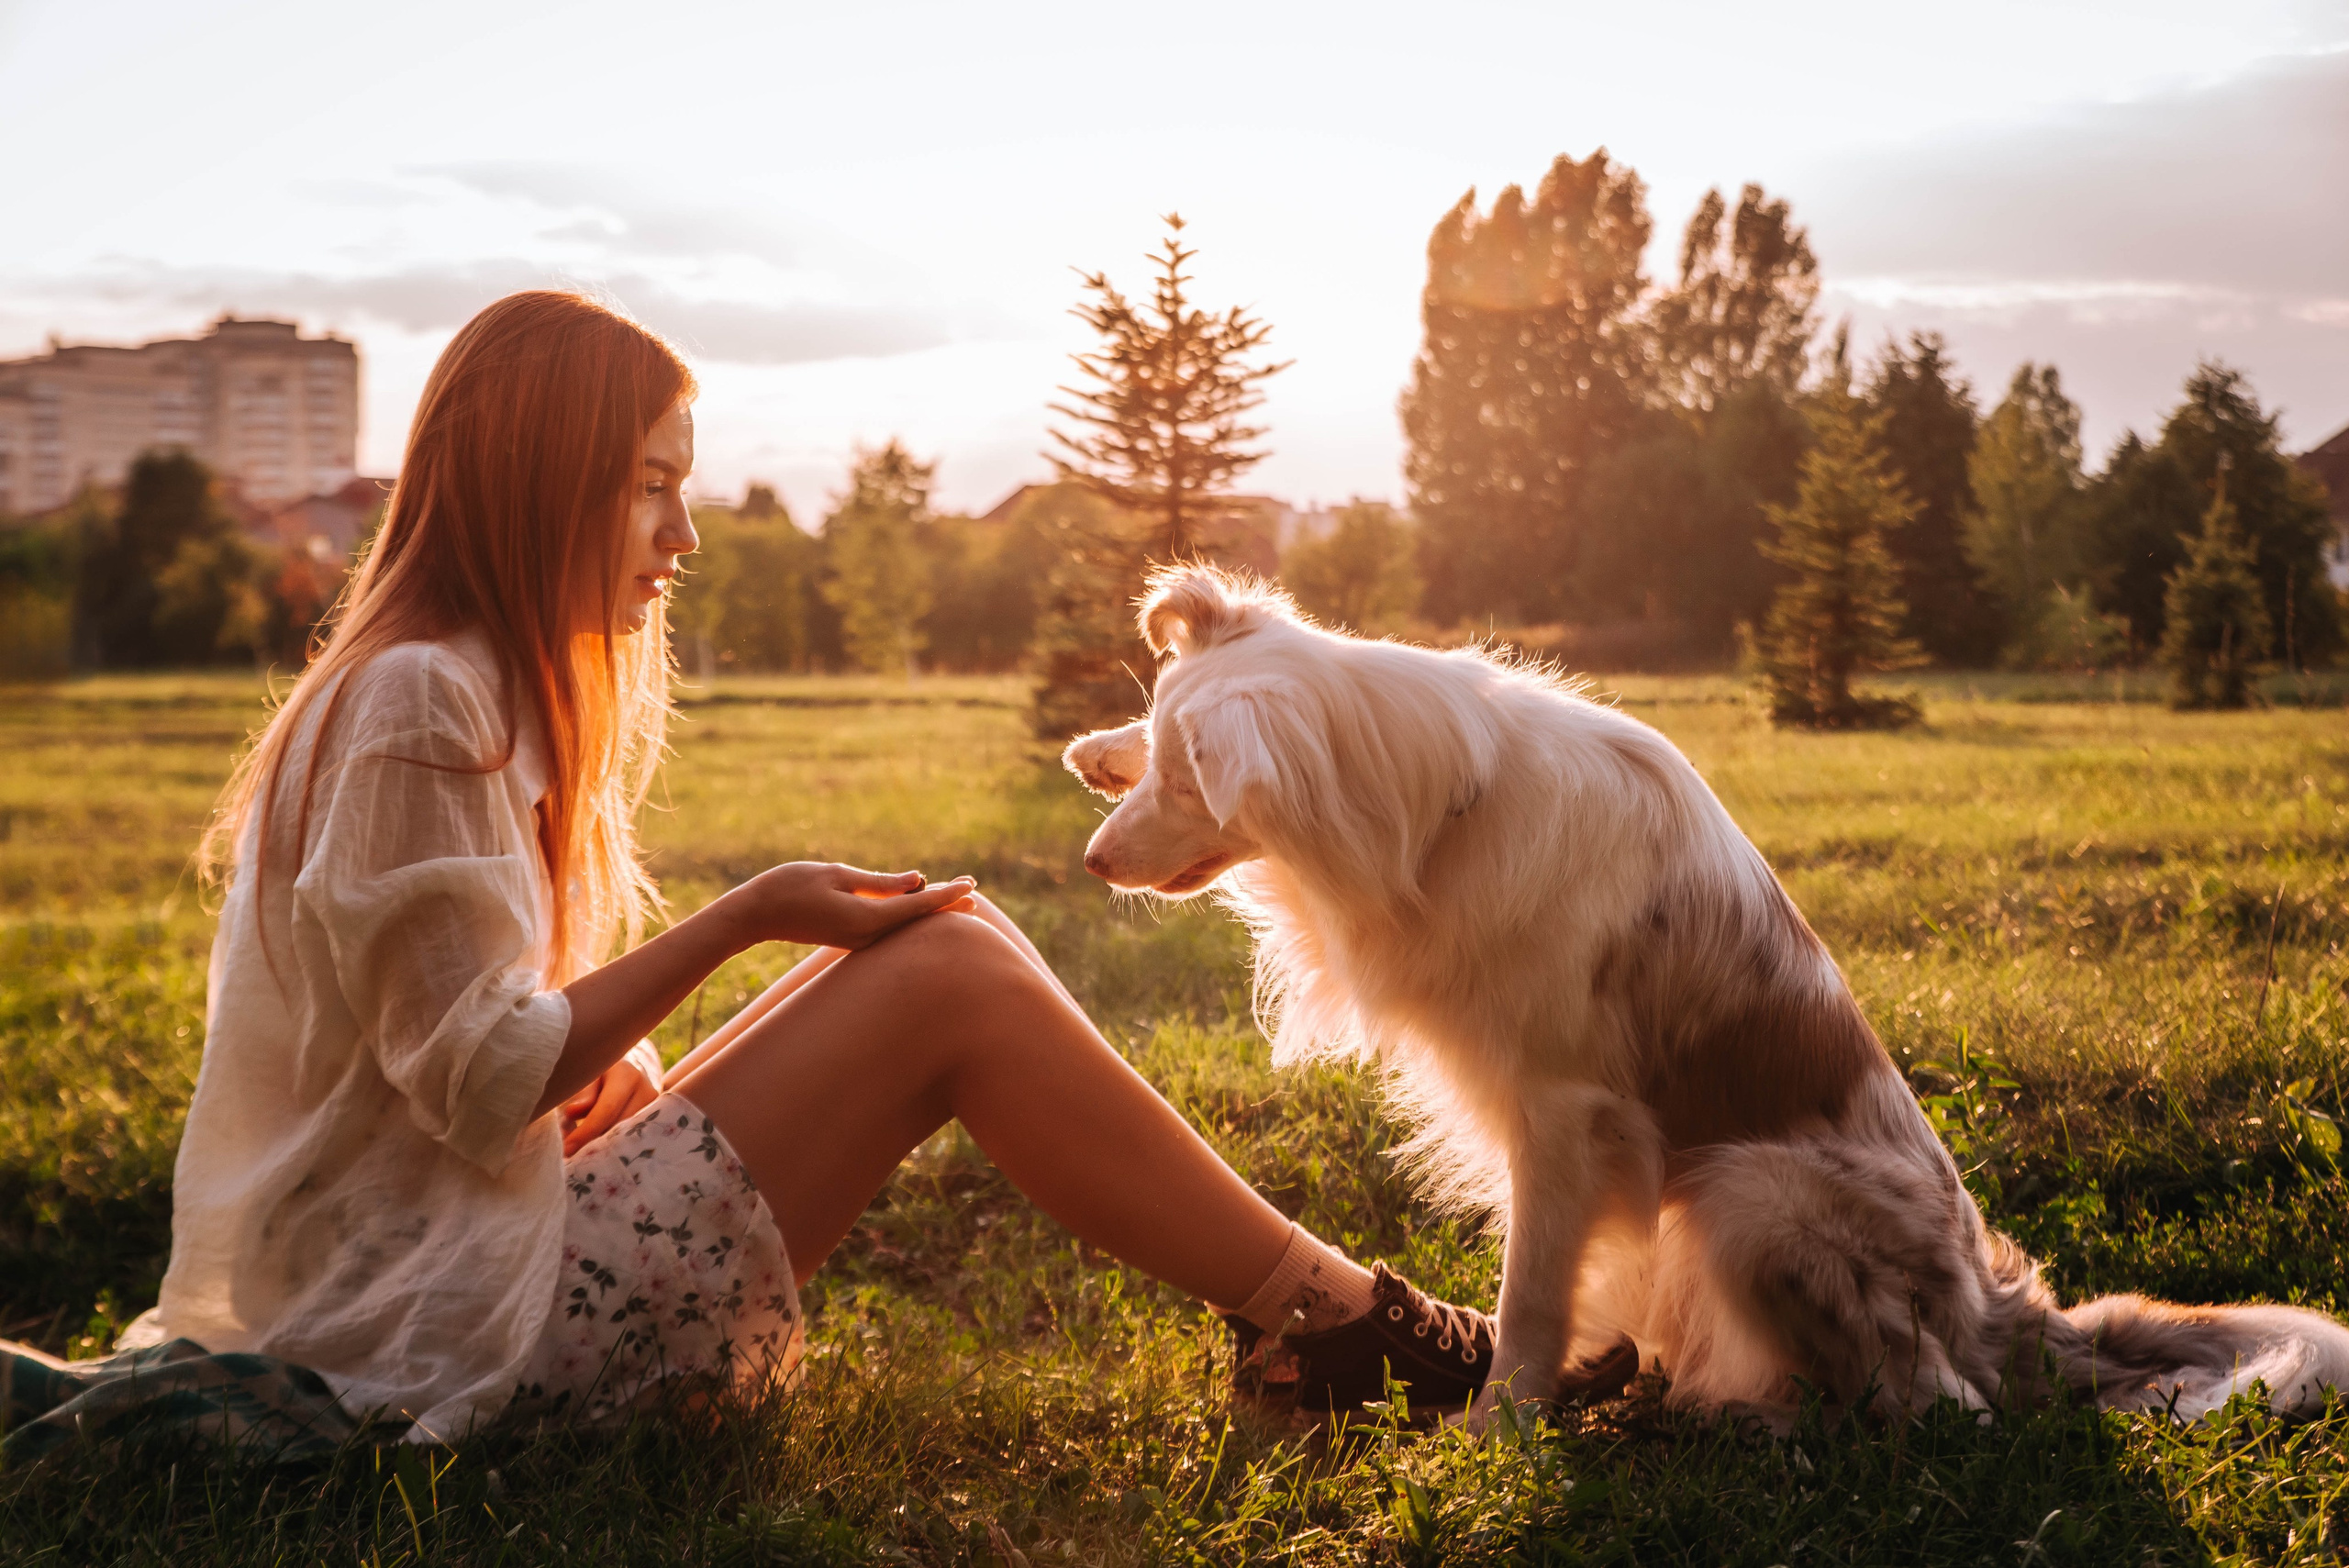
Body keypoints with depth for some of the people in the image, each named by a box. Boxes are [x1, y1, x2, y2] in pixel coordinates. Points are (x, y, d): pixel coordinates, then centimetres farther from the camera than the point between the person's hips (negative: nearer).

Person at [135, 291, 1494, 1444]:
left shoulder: (477, 690, 16)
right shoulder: (422, 704, -16)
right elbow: (485, 1085, -19)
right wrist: (747, 917, -13)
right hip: (444, 1323, -10)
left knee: (954, 945, 4)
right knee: (953, 977, -15)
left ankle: (1293, 1304, 3)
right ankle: (1328, 1318, -6)